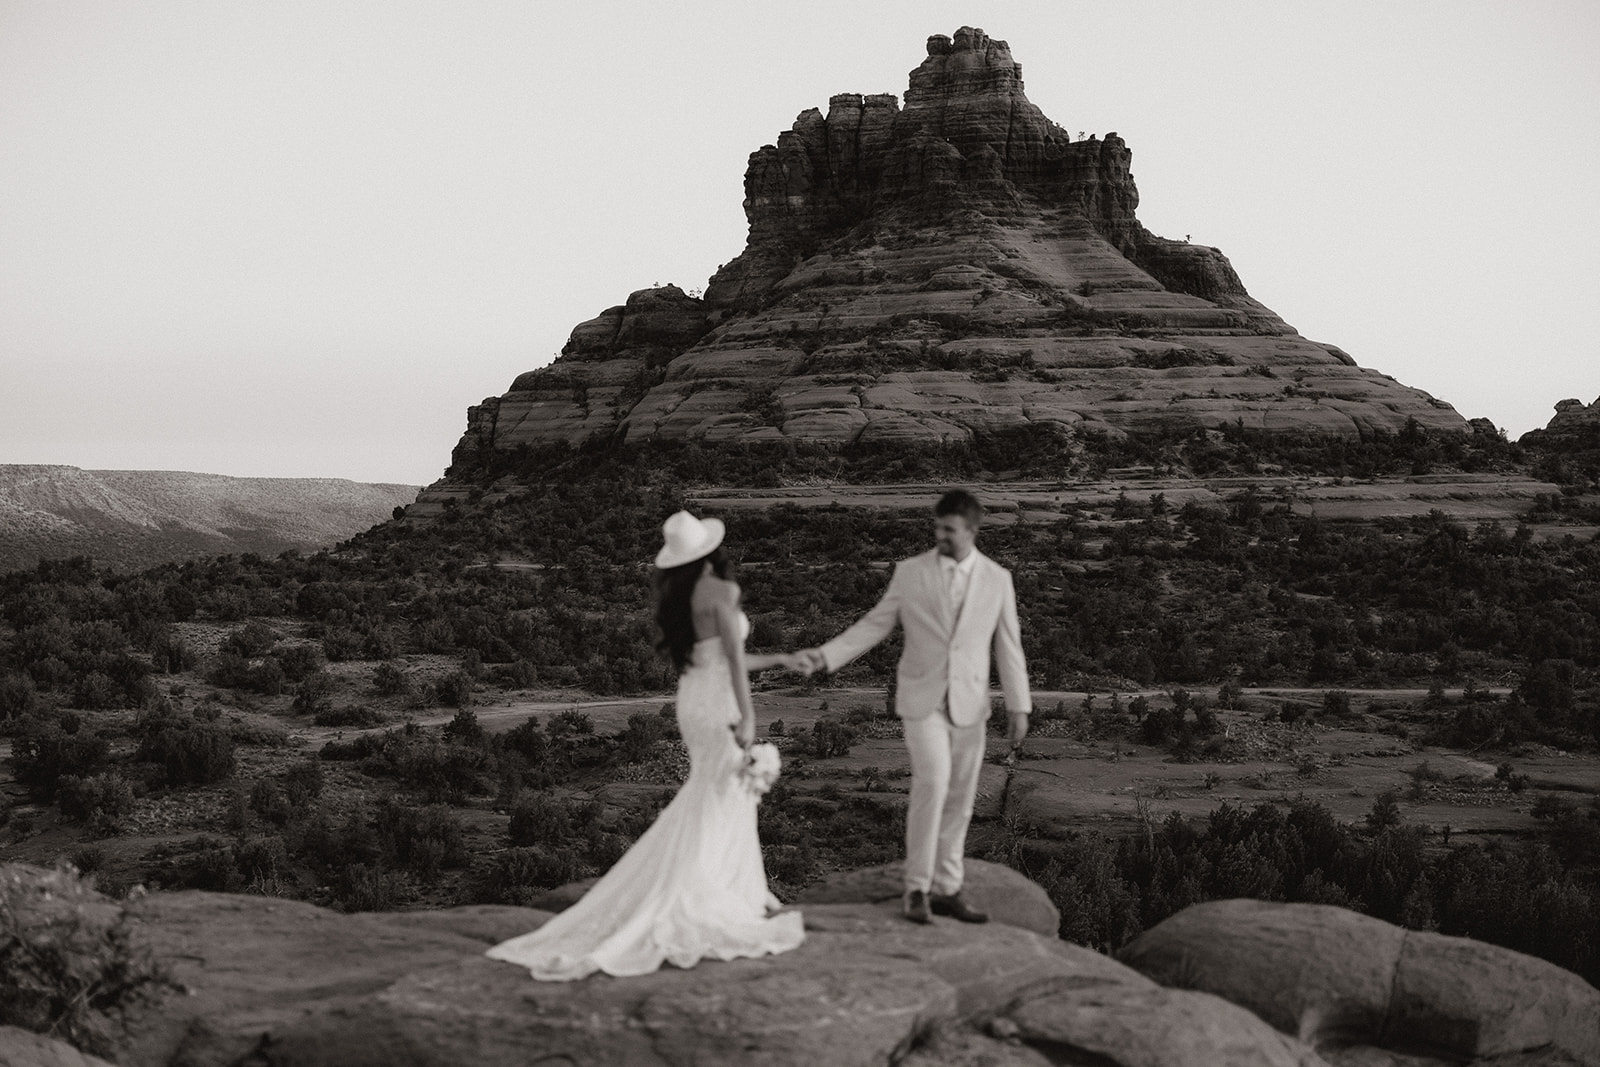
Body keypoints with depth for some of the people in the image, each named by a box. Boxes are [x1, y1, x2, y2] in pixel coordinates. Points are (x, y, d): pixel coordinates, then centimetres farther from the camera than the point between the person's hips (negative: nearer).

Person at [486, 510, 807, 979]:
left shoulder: (679, 597, 11)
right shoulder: (722, 590, -13)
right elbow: (734, 655, -22)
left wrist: (777, 660, 26)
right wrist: (748, 714, -24)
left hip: (693, 699, 8)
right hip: (719, 703, -8)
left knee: (735, 799, 18)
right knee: (713, 808, -4)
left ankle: (747, 896, 21)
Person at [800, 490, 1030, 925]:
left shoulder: (997, 579, 2)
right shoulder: (909, 572, -2)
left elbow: (1008, 644, 6)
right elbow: (874, 625, 3)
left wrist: (1019, 706, 4)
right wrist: (826, 655, -8)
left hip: (969, 704, 2)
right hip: (923, 698, -2)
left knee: (959, 800, 6)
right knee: (932, 783, -18)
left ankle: (946, 889, 17)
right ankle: (917, 888, -8)